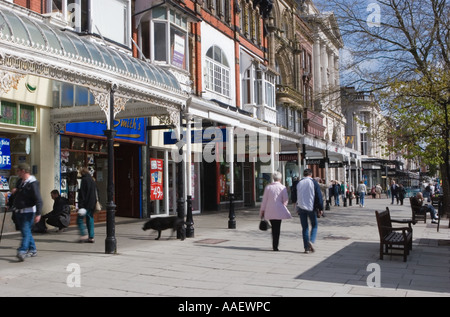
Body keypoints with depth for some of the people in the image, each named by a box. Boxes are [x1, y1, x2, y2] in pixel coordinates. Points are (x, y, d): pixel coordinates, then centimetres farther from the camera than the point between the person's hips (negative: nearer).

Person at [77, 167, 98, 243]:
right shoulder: (92, 180, 15)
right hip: (92, 205, 8)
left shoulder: (84, 180, -10)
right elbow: (95, 193, 20)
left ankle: (83, 235, -11)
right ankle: (91, 237, 9)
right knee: (90, 220, 10)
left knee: (80, 219, -2)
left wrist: (81, 205, -16)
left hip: (85, 204, -8)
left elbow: (82, 194, -14)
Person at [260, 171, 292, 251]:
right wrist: (283, 206, 13)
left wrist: (262, 210, 11)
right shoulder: (282, 187, -4)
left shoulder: (268, 187, 2)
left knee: (273, 228, 15)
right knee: (277, 228, 3)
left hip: (269, 211, 3)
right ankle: (275, 245, -2)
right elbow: (286, 200, -6)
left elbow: (264, 200, 4)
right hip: (279, 211, -3)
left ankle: (274, 244, 21)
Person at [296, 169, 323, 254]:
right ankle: (311, 241, -12)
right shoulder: (314, 183, -4)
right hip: (311, 208, -3)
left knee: (305, 227, 8)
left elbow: (295, 197, 11)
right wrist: (320, 208, -1)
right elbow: (319, 196, -6)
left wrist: (297, 208, 19)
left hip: (301, 208, 3)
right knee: (314, 226, 11)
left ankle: (306, 247, 5)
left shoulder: (299, 183, 7)